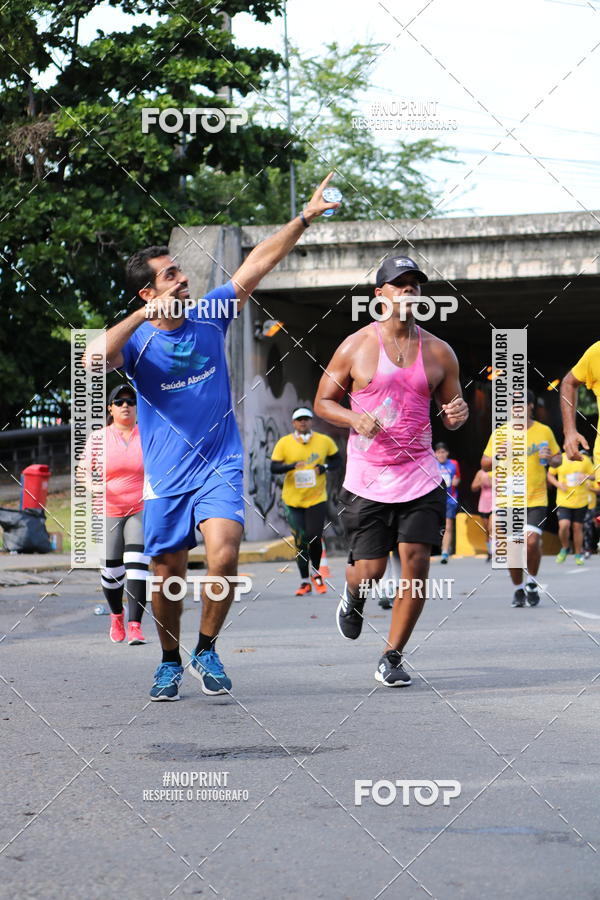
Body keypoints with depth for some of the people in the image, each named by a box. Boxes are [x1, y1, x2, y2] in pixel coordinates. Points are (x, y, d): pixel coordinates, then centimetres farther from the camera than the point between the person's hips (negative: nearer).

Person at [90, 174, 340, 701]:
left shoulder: (209, 317, 2)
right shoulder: (137, 341, -7)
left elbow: (261, 262, 5)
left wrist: (306, 217, 3)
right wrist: (144, 315, -33)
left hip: (219, 469, 1)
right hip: (165, 479, -1)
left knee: (223, 556, -21)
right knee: (168, 579, 6)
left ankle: (206, 650, -1)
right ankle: (170, 664, 30)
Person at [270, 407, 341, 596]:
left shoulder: (325, 441, 0)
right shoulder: (284, 443, -4)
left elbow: (337, 460, 12)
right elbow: (273, 467, -7)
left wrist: (324, 467, -9)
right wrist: (292, 466, -25)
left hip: (317, 497, 0)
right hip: (293, 500, 0)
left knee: (314, 538, -7)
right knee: (300, 541, 3)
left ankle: (316, 574, 20)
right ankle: (305, 582, 15)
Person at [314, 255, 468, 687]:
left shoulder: (439, 352, 6)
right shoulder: (356, 347, -1)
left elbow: (452, 407, 16)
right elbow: (323, 401, 5)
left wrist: (458, 413, -9)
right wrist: (355, 419, -14)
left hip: (421, 477, 2)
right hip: (368, 479, -2)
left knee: (416, 564, -8)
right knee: (370, 570, -2)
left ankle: (392, 659, 5)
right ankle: (353, 595, 37)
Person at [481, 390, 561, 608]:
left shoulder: (544, 431, 3)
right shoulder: (501, 433, 2)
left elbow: (558, 458, 14)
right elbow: (485, 465, 6)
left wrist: (550, 459, -10)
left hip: (536, 498, -1)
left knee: (532, 541, -16)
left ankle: (532, 582, 9)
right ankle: (518, 589, 20)